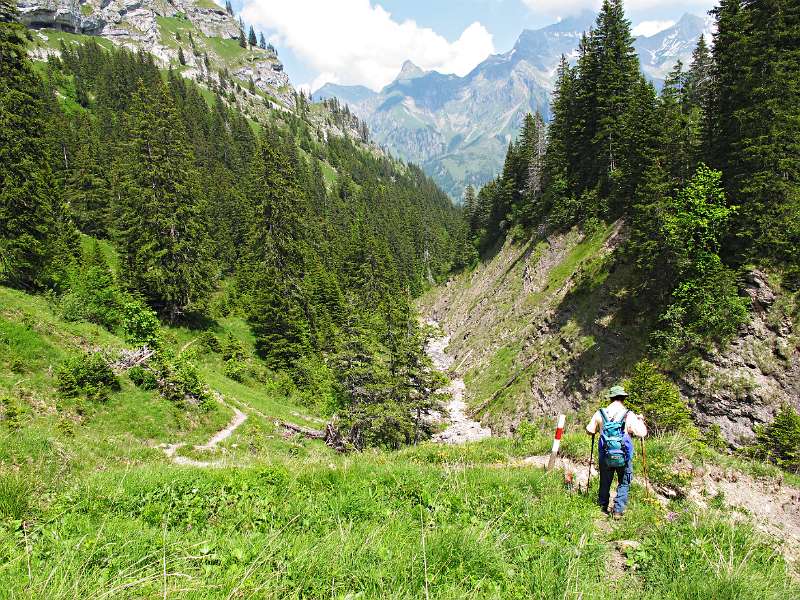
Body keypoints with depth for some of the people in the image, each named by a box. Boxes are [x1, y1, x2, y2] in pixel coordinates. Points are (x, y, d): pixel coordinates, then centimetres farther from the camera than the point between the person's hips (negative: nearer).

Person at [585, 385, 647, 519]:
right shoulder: (629, 415, -11)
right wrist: (640, 420, 8)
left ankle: (603, 509, 26)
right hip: (624, 457, -2)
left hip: (605, 456, 2)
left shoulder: (600, 414, -3)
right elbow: (642, 433, -10)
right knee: (624, 484, 14)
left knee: (605, 483, 17)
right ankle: (618, 511, 11)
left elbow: (589, 430, 4)